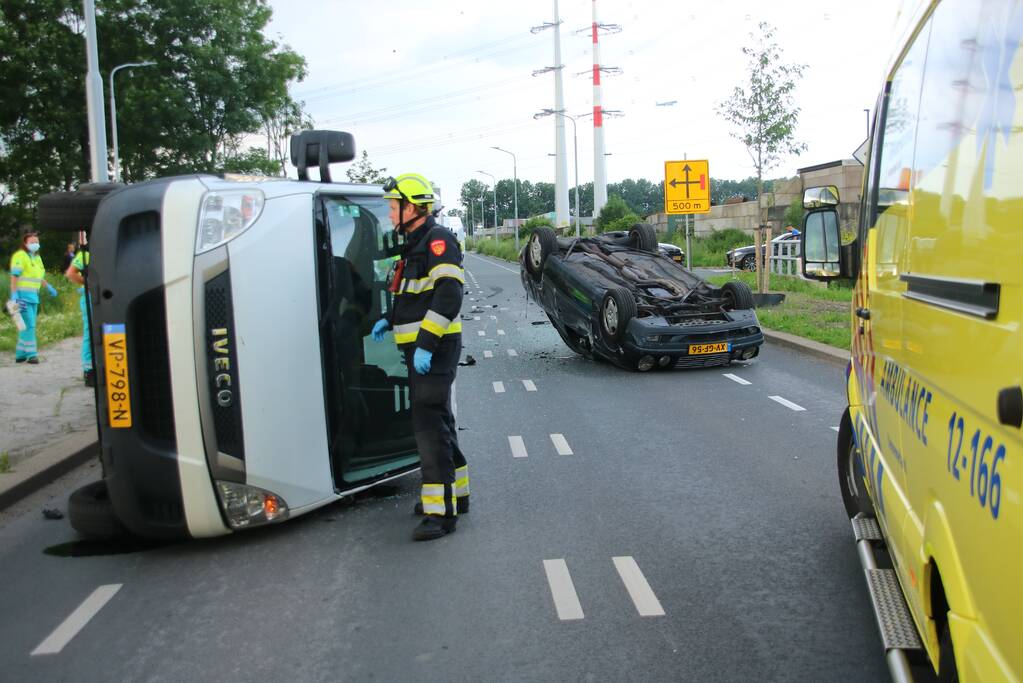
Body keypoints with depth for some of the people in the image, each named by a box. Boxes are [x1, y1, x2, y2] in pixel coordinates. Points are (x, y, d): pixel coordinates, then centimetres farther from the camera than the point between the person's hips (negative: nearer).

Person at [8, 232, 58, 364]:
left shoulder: (37, 258, 17)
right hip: (22, 296, -9)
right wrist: (14, 295, -22)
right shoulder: (20, 256, -9)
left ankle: (20, 354, 16)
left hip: (33, 296, 9)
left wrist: (48, 287, 21)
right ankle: (31, 354, -9)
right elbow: (14, 277, -15)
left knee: (29, 326, 10)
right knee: (29, 325, -12)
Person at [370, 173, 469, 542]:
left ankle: (441, 511, -8)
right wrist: (391, 320, 15)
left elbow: (449, 295, -24)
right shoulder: (415, 243, 17)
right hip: (419, 349, 11)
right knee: (435, 420, 17)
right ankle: (455, 493, 29)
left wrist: (426, 343, -27)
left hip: (434, 350, -11)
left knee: (430, 424, -12)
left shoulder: (437, 239, -14)